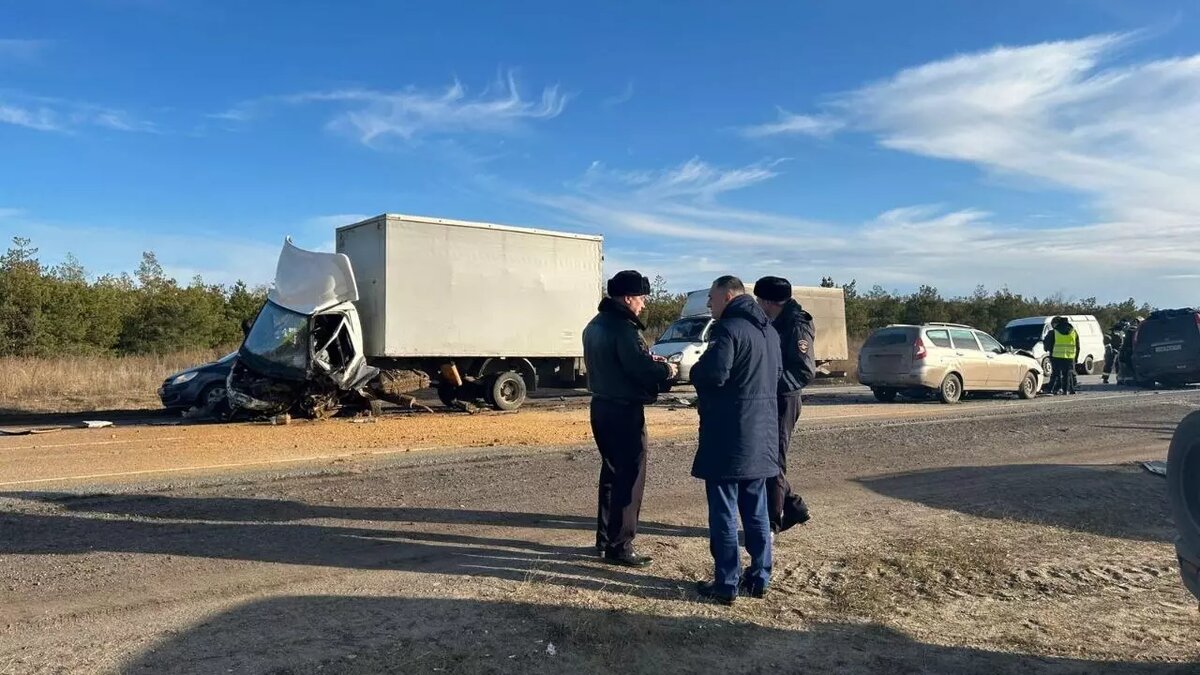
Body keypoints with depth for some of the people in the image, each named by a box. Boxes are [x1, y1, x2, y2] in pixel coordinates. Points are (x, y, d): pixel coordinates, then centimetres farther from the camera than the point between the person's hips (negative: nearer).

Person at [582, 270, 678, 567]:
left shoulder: (596, 325, 12)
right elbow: (642, 369, -23)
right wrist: (666, 371, -4)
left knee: (611, 473, 18)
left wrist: (649, 362, 12)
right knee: (630, 478, -2)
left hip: (602, 406, 10)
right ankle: (619, 546, 3)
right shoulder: (623, 328, -19)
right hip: (623, 411, -10)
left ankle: (605, 538, 26)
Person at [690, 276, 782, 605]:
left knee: (724, 512, 1)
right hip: (761, 434, 8)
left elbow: (713, 374, -25)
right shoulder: (769, 330, 14)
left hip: (729, 435, -8)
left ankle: (726, 584, 7)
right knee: (756, 511, 15)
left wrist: (695, 371, -5)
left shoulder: (728, 328, -15)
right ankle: (759, 578, 23)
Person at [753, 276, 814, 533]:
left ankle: (771, 523, 8)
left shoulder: (797, 326, -15)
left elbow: (806, 371, -22)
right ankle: (794, 508, 29)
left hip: (783, 402, -9)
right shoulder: (777, 324, 13)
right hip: (770, 400, 9)